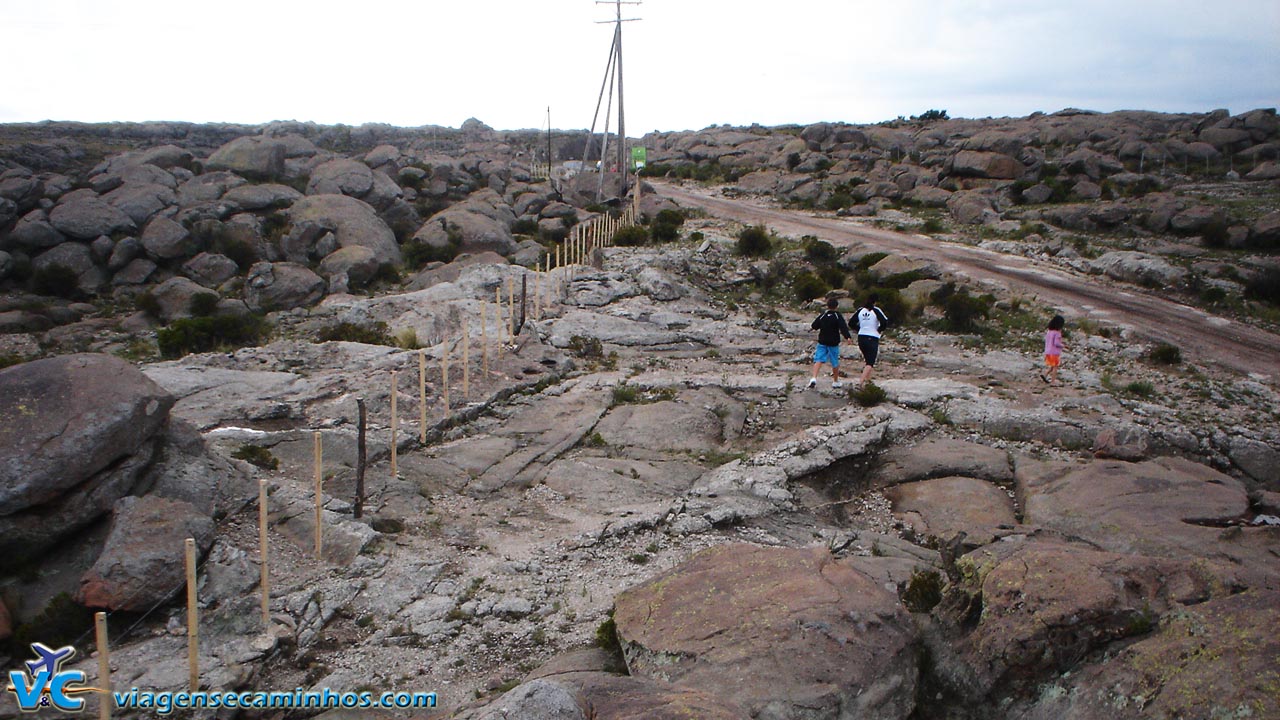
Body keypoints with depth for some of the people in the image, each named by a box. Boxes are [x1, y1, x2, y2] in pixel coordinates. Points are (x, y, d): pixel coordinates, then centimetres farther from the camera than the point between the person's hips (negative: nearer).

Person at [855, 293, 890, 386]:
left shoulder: (860, 310, 5)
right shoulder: (876, 310, -8)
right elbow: (885, 322, -17)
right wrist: (879, 330, 1)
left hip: (861, 338, 5)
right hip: (872, 339, -5)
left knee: (868, 360, 21)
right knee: (870, 363, -6)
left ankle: (867, 380, 22)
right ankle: (860, 382, -21)